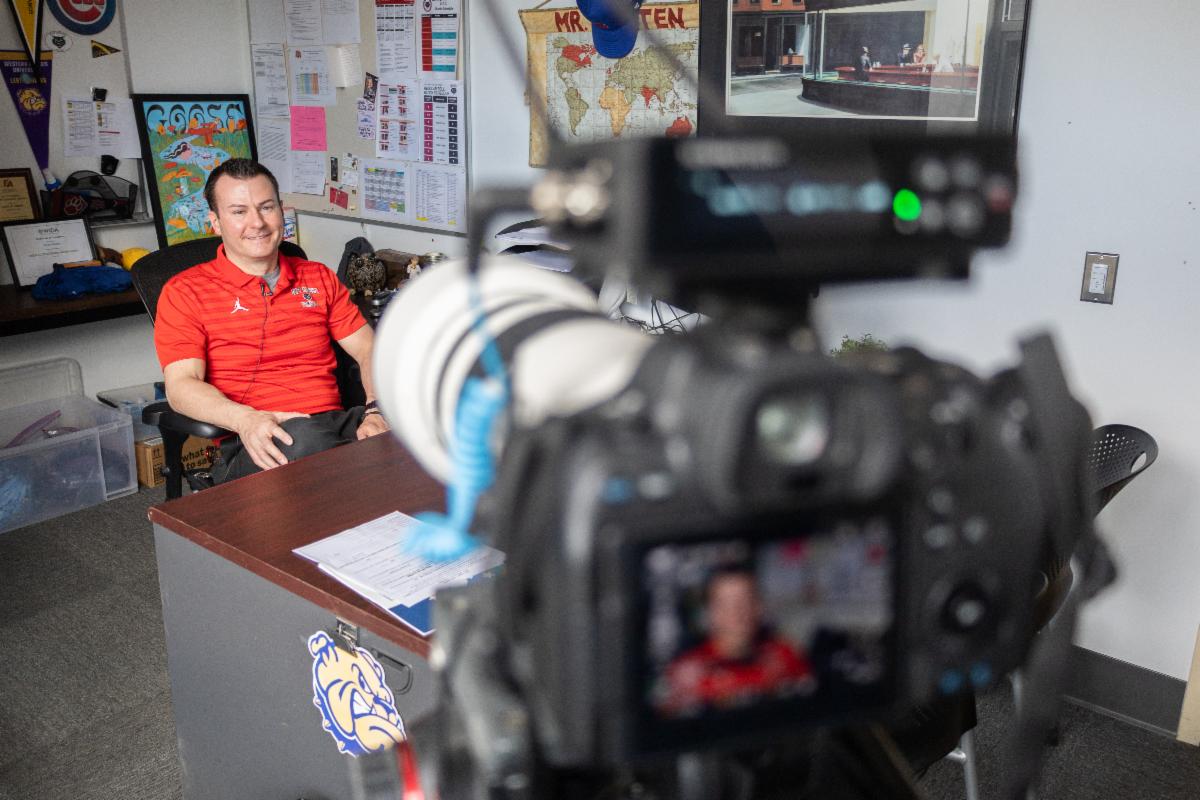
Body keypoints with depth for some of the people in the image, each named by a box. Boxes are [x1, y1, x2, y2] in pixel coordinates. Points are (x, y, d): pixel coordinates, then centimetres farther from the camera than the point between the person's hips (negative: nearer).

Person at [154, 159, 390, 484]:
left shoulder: (319, 278, 22)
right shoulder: (185, 292, 9)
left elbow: (369, 350, 16)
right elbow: (181, 385, -3)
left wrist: (377, 409, -7)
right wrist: (247, 420, -24)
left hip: (334, 421, 5)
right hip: (250, 445, -4)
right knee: (306, 439, -42)